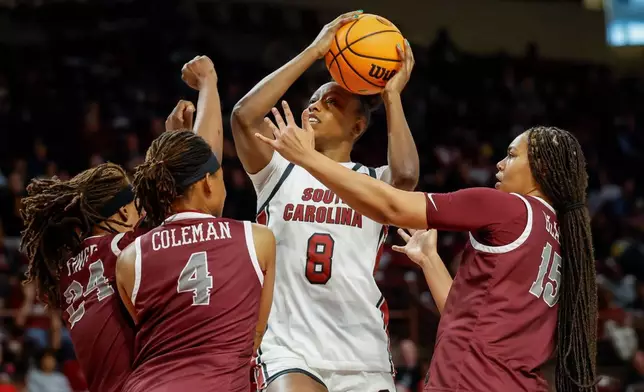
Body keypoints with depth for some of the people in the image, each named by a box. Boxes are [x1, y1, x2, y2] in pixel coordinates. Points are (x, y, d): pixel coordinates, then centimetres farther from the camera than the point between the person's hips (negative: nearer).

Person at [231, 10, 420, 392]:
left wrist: (392, 95, -3)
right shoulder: (280, 171, 11)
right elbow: (245, 115, -8)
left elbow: (406, 175, -15)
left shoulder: (375, 182, 10)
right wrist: (315, 51, -6)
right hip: (289, 353, -1)